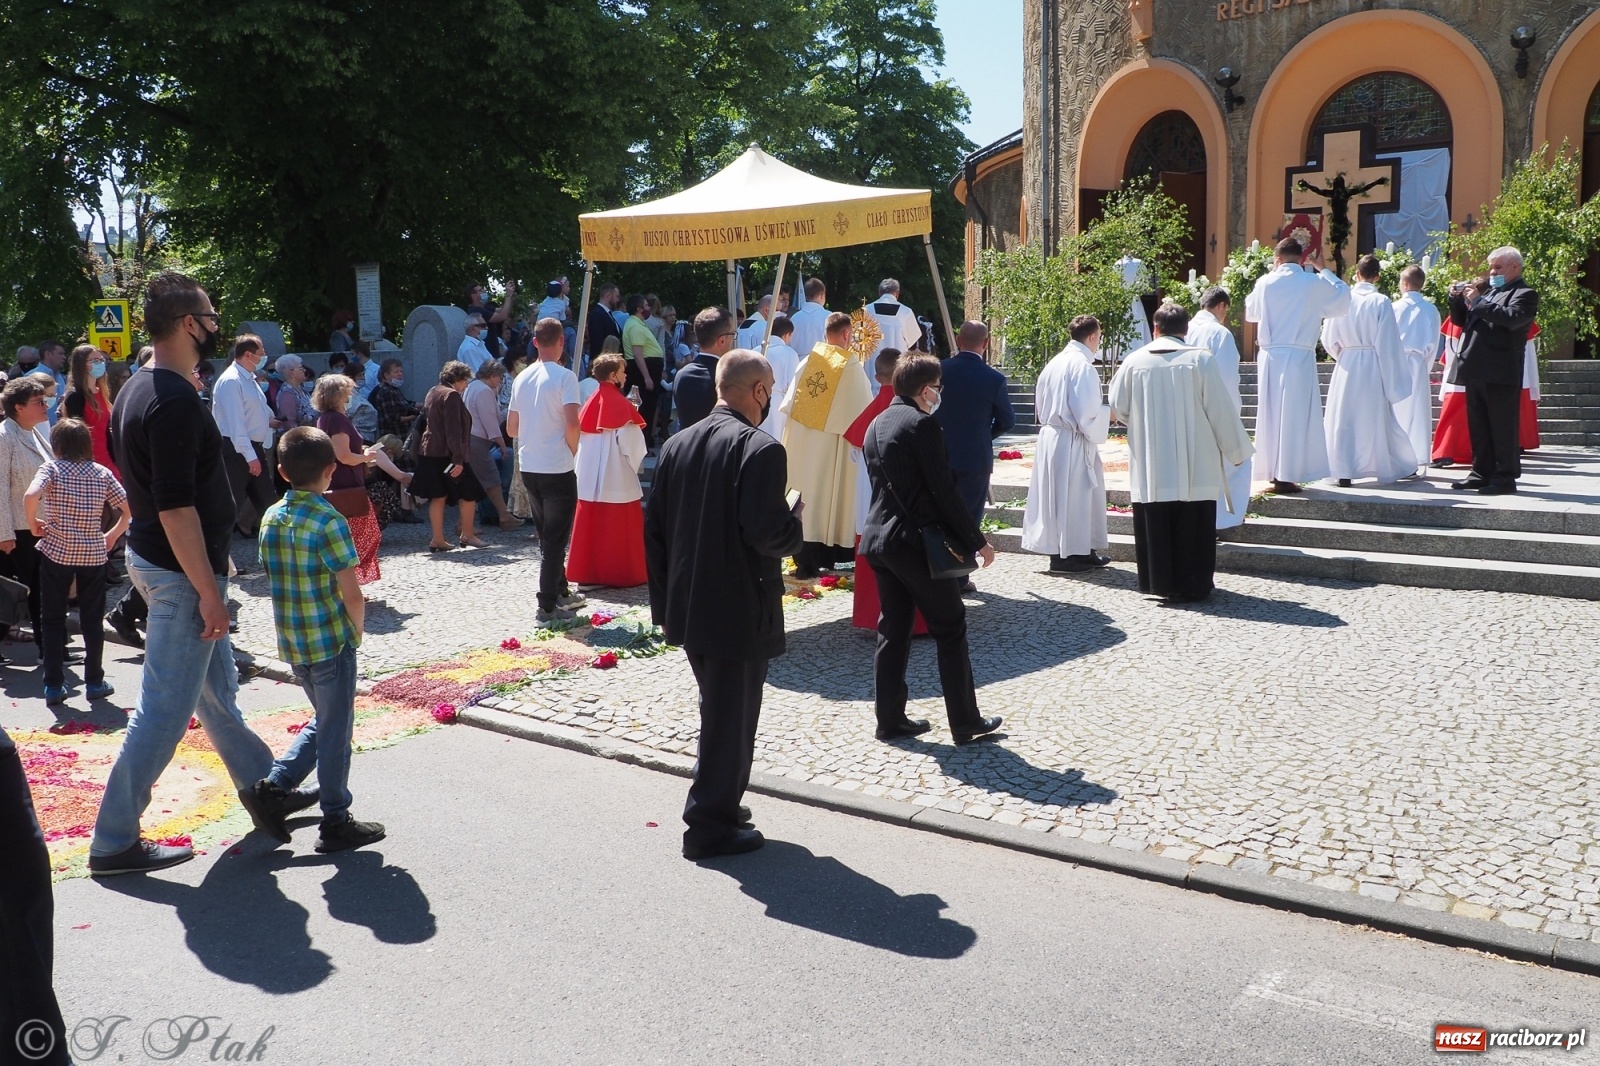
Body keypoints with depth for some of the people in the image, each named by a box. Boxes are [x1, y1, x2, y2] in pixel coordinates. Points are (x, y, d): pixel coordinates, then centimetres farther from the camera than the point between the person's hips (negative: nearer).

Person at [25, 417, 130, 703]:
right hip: (93, 554, 2)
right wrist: (113, 535, 11)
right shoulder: (102, 473, 1)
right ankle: (94, 682, 15)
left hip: (56, 552, -1)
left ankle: (54, 686, 10)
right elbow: (129, 510, -3)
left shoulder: (51, 468, -5)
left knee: (53, 620, 9)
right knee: (92, 620, 11)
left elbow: (31, 496, -24)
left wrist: (33, 524, -7)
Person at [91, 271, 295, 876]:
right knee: (166, 709, -2)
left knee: (217, 685, 21)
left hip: (154, 556, 11)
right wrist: (208, 591, -23)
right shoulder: (174, 402, -23)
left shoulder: (138, 390, 9)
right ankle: (114, 842, 8)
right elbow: (176, 508, -26)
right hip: (179, 570, -11)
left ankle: (262, 786, 37)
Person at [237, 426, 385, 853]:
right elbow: (351, 594, -18)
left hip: (292, 643, 7)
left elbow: (273, 579, 12)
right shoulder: (328, 521, -17)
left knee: (322, 721, 23)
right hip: (331, 642, -7)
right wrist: (356, 632, 1)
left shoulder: (271, 517, 4)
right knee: (335, 731, 5)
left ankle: (272, 786, 15)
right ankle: (336, 822, 14)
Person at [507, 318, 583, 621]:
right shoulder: (564, 377, -12)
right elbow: (572, 424, -21)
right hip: (558, 468, -6)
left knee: (547, 535, 19)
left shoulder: (522, 378, 7)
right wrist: (573, 450, -4)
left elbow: (511, 428, 12)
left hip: (529, 468, 7)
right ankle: (547, 606, 1)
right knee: (556, 538, 0)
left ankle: (561, 593, 29)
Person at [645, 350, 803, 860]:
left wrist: (664, 601, 14)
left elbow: (654, 527, 8)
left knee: (719, 709, 23)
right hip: (739, 610, -7)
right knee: (731, 717, 6)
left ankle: (716, 803, 36)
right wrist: (796, 523, -4)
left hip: (688, 606, 8)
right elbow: (766, 531, -26)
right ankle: (712, 826, 17)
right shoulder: (760, 449, -17)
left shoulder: (677, 444, 6)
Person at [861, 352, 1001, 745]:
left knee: (892, 631, 12)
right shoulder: (923, 424, -14)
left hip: (879, 539, 8)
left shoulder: (877, 425, 11)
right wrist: (977, 540, -8)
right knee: (951, 629, 3)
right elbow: (944, 491, -16)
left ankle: (890, 719, 15)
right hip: (919, 542, -8)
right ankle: (965, 723, 9)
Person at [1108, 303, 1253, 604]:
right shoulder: (1201, 359, -7)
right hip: (1194, 466, -2)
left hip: (1149, 469, 2)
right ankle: (1190, 585, 10)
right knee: (1191, 527, 6)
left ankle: (1158, 582, 16)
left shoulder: (1134, 362, -2)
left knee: (1155, 526, 10)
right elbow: (1221, 410, -4)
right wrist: (1236, 450, 7)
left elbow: (1118, 410, 8)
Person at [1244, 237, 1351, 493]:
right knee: (1295, 416, 0)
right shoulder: (1315, 283, -4)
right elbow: (1342, 299, 12)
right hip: (1299, 358, -3)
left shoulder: (1265, 282, 1)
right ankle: (1286, 476, -2)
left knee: (1271, 415, 10)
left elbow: (1250, 313, 19)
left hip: (1270, 357, 3)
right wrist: (1323, 270, 20)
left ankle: (1271, 473, 13)